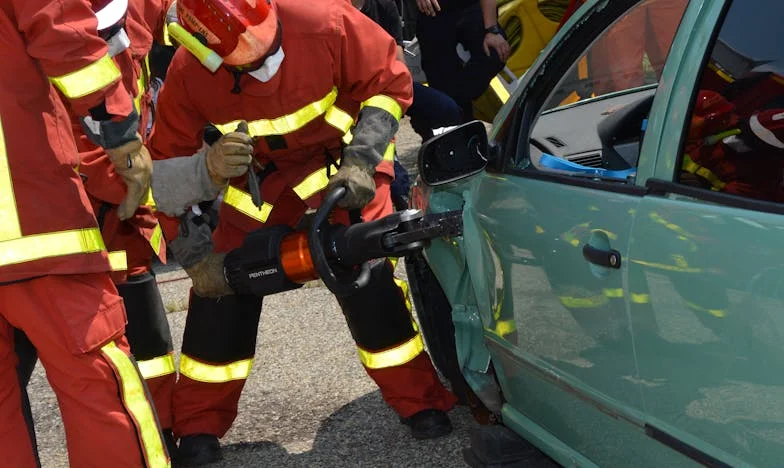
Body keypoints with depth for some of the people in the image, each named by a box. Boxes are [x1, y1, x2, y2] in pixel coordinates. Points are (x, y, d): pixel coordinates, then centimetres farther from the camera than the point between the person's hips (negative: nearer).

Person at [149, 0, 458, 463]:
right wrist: (194, 254, -17)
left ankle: (419, 401, 4)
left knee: (366, 277, -14)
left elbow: (389, 84, -18)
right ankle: (199, 424, 12)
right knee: (224, 286, -4)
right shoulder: (188, 74, -26)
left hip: (339, 161, -2)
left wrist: (360, 162, -28)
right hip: (257, 178, 2)